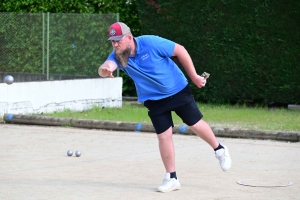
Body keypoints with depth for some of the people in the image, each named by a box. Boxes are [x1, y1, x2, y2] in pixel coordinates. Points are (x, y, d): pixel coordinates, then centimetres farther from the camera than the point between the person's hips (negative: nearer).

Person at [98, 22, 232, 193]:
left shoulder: (150, 43, -26)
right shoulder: (117, 56, -16)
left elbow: (180, 50, -16)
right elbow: (107, 66, -37)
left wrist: (194, 76, -12)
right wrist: (104, 70, -63)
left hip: (178, 90, -3)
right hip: (154, 100, 3)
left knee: (196, 124, 5)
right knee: (164, 136, -1)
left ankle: (220, 150, 33)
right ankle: (172, 178, 11)